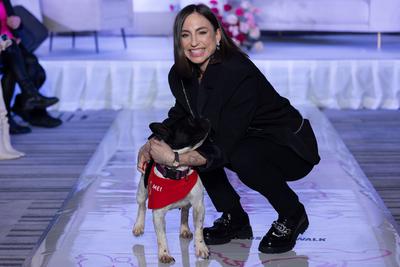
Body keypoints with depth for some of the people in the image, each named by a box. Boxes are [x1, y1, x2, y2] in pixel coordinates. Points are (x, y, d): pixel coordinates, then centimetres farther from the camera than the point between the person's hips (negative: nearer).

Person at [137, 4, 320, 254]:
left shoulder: (241, 74, -32)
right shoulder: (181, 75, -9)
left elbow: (224, 147, -33)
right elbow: (179, 116, 3)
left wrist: (175, 158, -38)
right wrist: (150, 145, -15)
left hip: (292, 149, -7)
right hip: (242, 142, 8)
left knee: (244, 156, -35)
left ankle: (292, 216, -6)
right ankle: (234, 219, 6)